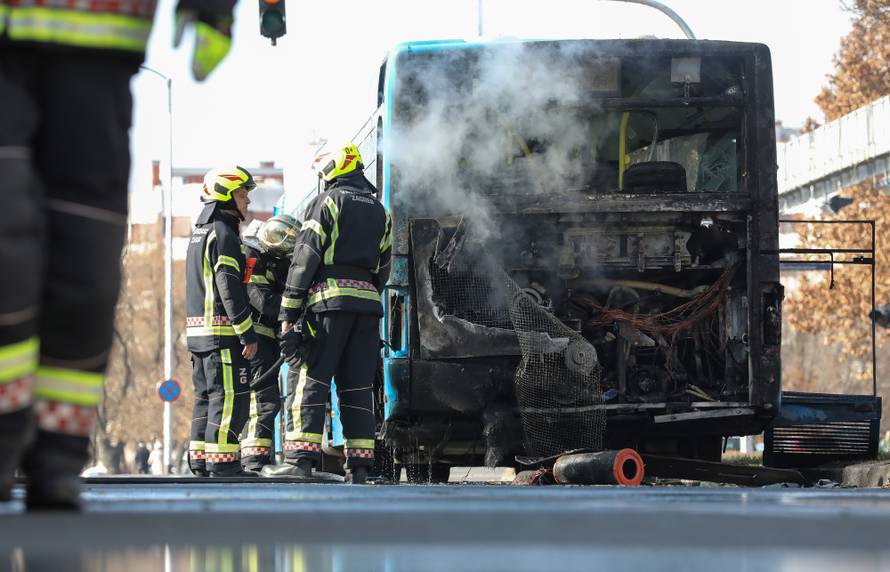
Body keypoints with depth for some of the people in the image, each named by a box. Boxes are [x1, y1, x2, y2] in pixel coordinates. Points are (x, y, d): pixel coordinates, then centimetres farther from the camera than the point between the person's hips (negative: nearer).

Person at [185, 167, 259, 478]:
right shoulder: (223, 234, -12)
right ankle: (222, 462, -12)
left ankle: (200, 458, 14)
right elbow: (229, 288, -18)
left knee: (207, 396, 13)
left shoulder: (200, 232, 20)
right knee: (230, 396, -9)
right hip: (223, 330, -10)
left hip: (197, 329, 10)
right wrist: (248, 334, -17)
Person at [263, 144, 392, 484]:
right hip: (368, 305, 6)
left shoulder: (325, 203, -1)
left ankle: (301, 458, -16)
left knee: (309, 380, -7)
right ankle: (359, 466, 1)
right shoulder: (380, 212, 20)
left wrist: (288, 313, -7)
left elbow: (304, 260, -7)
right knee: (358, 386, 6)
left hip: (328, 300, -6)